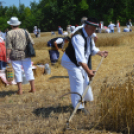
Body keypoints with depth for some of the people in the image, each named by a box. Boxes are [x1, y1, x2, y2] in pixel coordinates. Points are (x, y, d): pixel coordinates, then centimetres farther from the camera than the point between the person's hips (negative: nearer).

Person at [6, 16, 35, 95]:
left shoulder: (9, 33, -5)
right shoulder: (25, 31, 4)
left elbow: (8, 47, -9)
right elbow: (31, 43, 4)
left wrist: (8, 56, -5)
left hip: (15, 56, -3)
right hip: (26, 54, 3)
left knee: (18, 72, 4)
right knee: (29, 71, 9)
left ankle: (20, 90, 6)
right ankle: (33, 88, 11)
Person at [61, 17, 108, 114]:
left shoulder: (88, 36, -3)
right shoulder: (78, 37, -35)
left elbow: (92, 48, 13)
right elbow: (80, 57, -45)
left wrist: (100, 53, -7)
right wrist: (88, 70, -51)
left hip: (80, 62, 10)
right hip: (71, 61, -10)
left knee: (85, 79, 22)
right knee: (78, 81, -20)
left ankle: (86, 98, 45)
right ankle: (79, 106, -14)